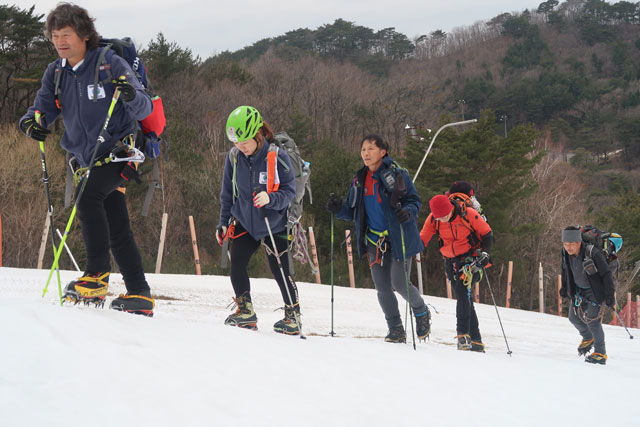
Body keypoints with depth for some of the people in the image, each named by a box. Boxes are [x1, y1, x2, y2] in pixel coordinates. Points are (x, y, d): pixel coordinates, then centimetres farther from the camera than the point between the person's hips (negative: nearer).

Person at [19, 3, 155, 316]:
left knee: (88, 195, -29)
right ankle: (139, 296, 15)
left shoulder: (110, 64, -12)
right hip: (89, 159, 7)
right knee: (117, 231, 9)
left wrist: (132, 96, -37)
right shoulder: (55, 73, 6)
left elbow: (144, 109, -14)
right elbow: (43, 108, 3)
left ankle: (97, 277, -27)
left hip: (119, 151, -7)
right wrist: (32, 121, -21)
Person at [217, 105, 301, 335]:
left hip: (274, 225, -3)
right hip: (244, 222, 3)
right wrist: (224, 222, 7)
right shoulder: (234, 157, -5)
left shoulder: (277, 157, -18)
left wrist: (270, 199, -33)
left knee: (280, 272, 0)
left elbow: (289, 191, -14)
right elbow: (228, 193, 8)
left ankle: (293, 316, 16)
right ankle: (245, 311, 6)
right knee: (236, 265, -10)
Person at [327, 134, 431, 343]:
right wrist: (339, 209, -6)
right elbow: (353, 211, 14)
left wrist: (407, 213, -27)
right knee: (382, 287, 3)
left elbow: (415, 200, -6)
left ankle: (421, 312, 21)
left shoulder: (397, 175, -8)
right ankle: (396, 329, 16)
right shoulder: (359, 180, 9)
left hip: (399, 238, -5)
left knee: (399, 283, -8)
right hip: (375, 240, 5)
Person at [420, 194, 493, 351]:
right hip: (452, 262, 5)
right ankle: (476, 341, 9)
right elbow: (422, 239, 2)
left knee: (462, 289, -26)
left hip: (471, 260, -4)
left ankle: (463, 334, -28)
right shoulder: (433, 220, -8)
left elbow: (487, 234, -8)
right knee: (464, 298, 4)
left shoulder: (468, 214, -18)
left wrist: (485, 253, -19)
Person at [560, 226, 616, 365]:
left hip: (595, 291, -6)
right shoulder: (566, 252, -13)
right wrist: (564, 287, 19)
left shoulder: (593, 253, -32)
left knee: (592, 319, -13)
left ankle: (600, 353, 0)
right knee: (574, 317, 9)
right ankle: (588, 338, 39)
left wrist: (610, 296, -22)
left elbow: (606, 275, -23)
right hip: (579, 291, 6)